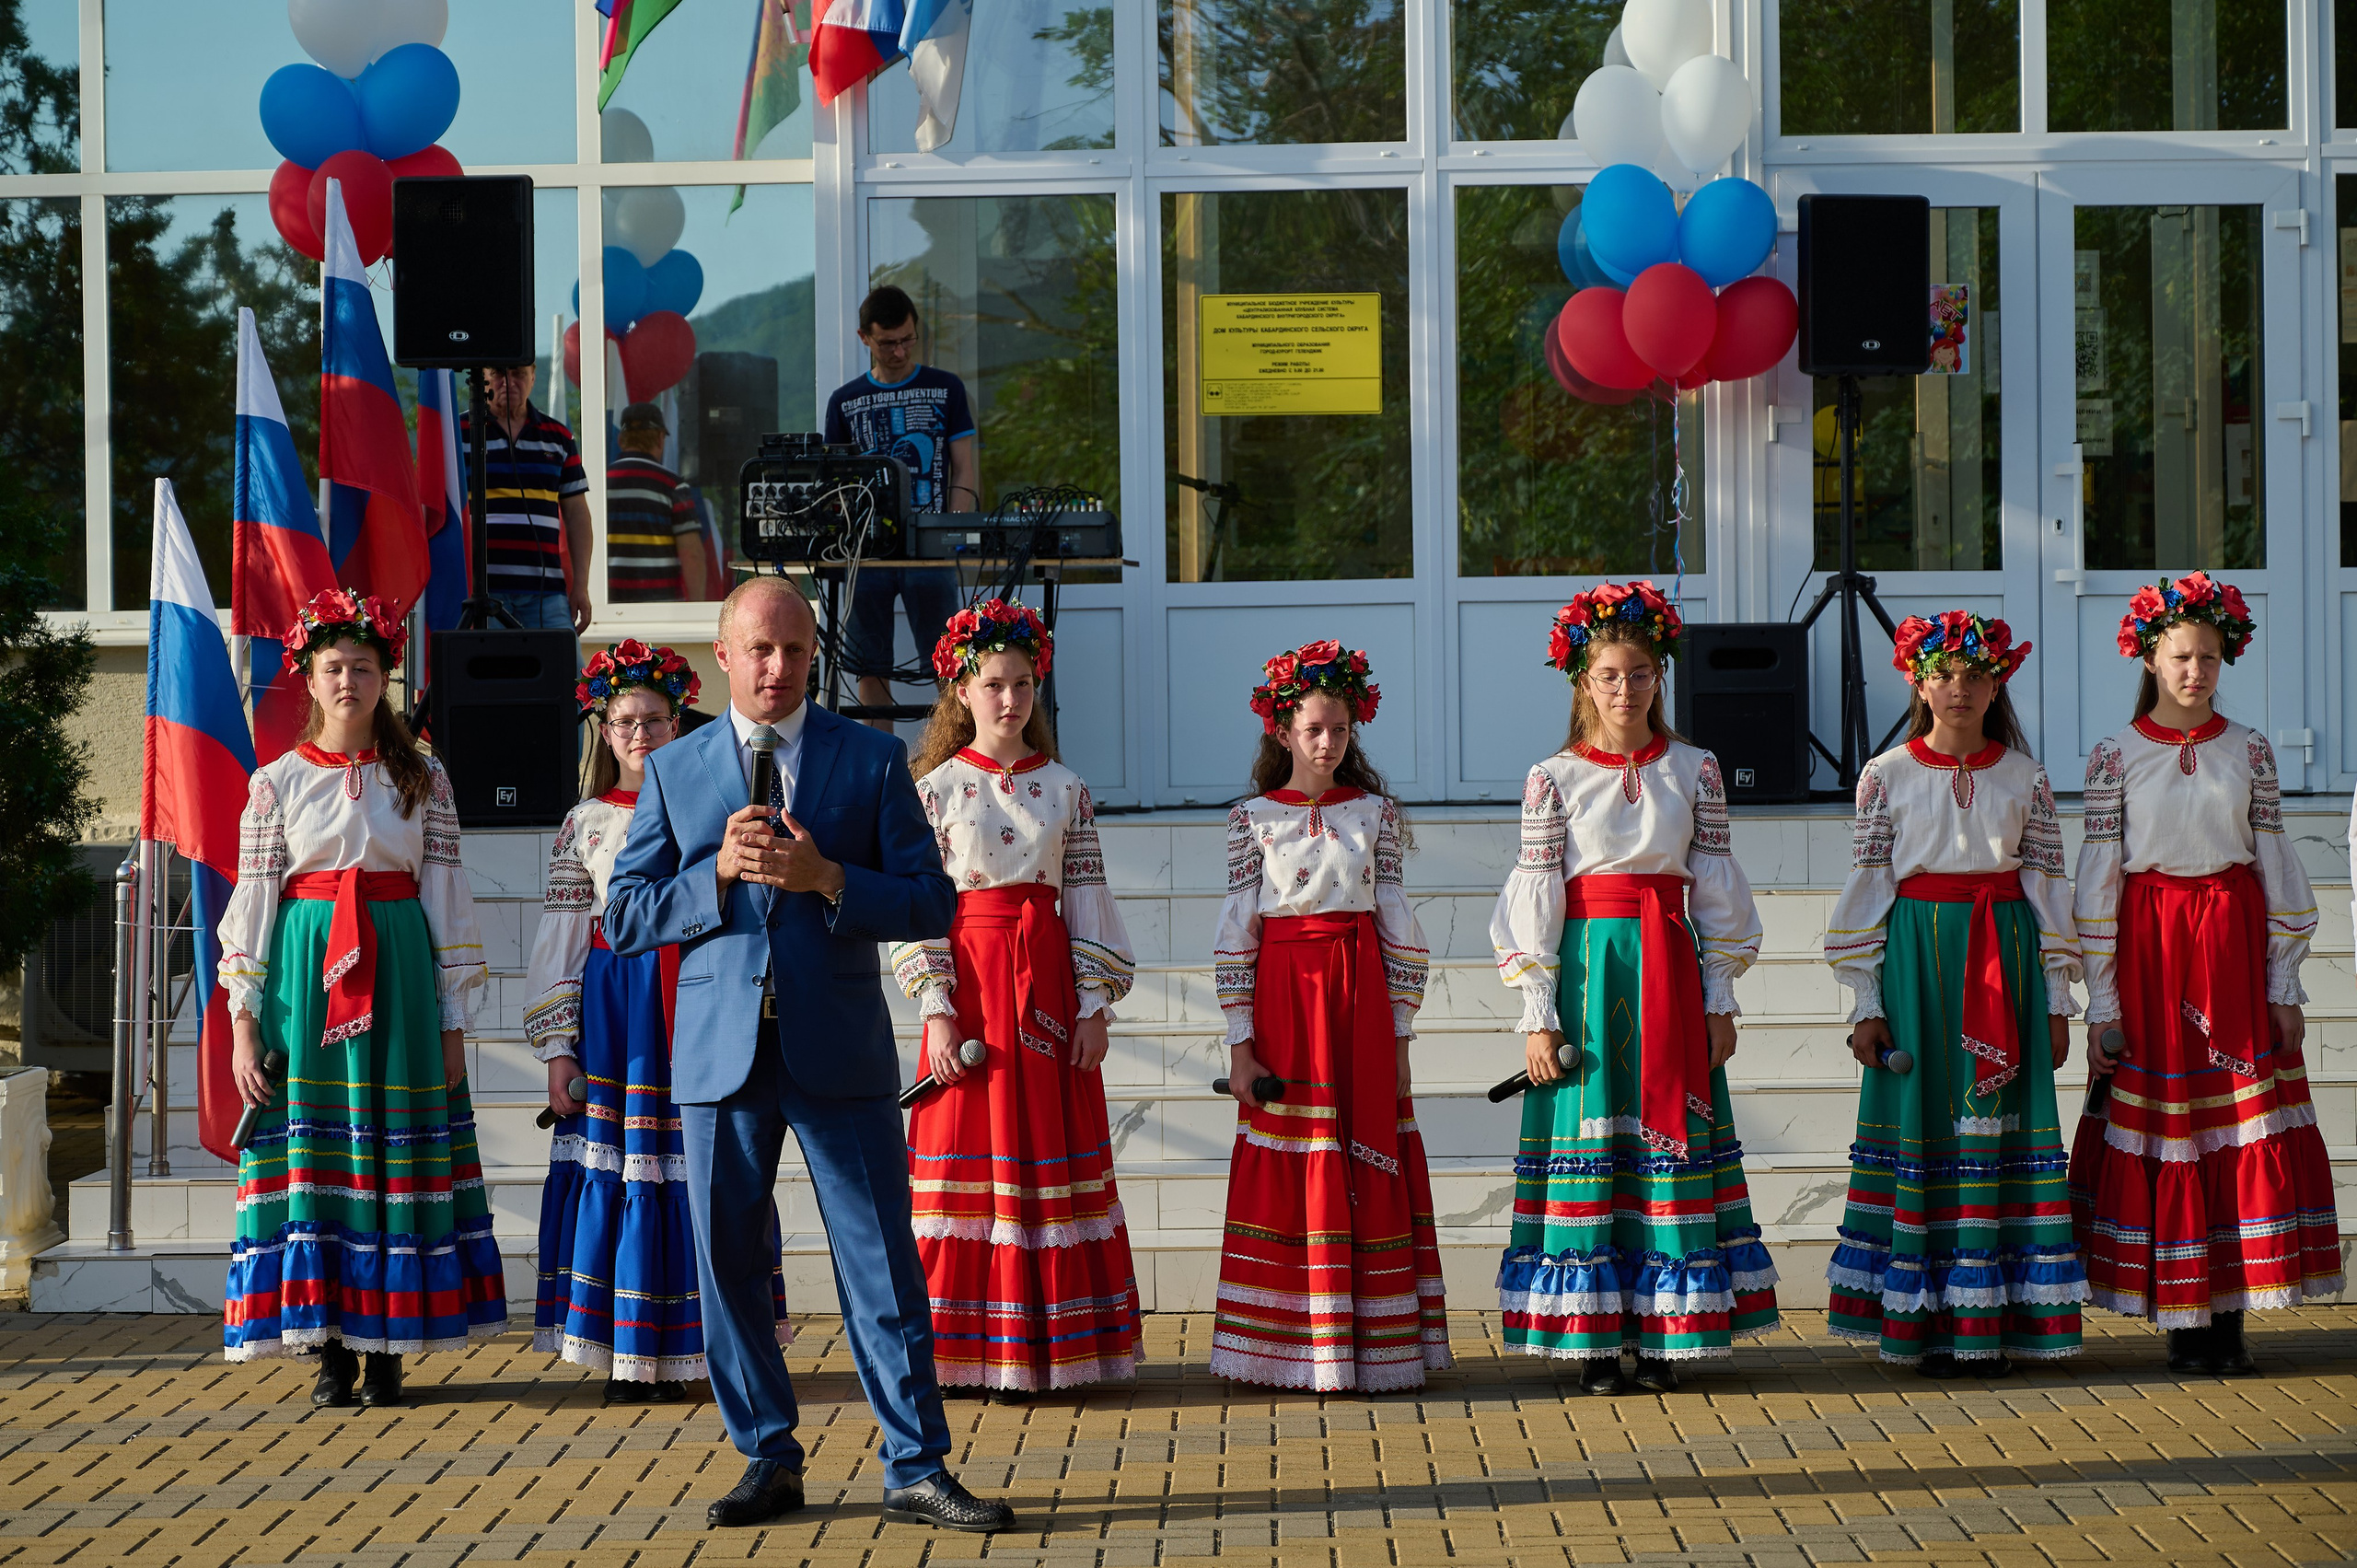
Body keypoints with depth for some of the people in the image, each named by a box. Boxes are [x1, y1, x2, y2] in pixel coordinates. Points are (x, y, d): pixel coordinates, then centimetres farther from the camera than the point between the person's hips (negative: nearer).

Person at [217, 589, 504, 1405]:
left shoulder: (422, 778, 7)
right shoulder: (275, 783, 5)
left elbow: (446, 896, 6)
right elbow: (252, 902, 3)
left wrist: (454, 1021, 2)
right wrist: (243, 1023, -4)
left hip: (399, 977, 0)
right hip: (304, 971, 0)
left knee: (398, 1147, 0)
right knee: (311, 1147, -3)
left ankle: (388, 1343, 5)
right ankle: (331, 1345, 3)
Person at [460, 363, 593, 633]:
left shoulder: (558, 437, 15)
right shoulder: (459, 432, 6)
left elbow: (576, 514, 16)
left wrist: (580, 585, 8)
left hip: (546, 590, 3)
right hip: (481, 590, -2)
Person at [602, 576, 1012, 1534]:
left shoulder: (872, 760, 6)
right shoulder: (675, 771, 9)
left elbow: (932, 904, 1)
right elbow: (624, 916, 6)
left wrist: (825, 878, -14)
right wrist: (720, 872, -10)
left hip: (839, 1053, -1)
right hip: (720, 1055, 2)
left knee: (882, 1263, -2)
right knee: (728, 1266, 5)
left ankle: (916, 1470, 4)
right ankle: (768, 1460, 17)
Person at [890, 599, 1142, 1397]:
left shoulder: (1065, 788, 8)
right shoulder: (937, 787, 2)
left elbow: (1087, 900, 7)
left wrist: (1095, 1005, 0)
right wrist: (937, 1010, -9)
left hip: (1049, 984, 2)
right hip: (969, 978, -2)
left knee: (1051, 1147, 2)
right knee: (969, 1150, -2)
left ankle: (1048, 1342, 7)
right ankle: (972, 1345, 3)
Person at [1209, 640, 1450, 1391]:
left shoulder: (1375, 812, 6)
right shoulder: (1253, 818, 3)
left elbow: (1398, 927, 7)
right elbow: (1235, 935, 1)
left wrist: (1400, 1034, 3)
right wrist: (1240, 1043, -4)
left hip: (1362, 994, 1)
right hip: (1284, 994, -1)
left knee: (1369, 1169, 2)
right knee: (1289, 1169, -1)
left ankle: (1370, 1344, 8)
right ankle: (1295, 1350, 6)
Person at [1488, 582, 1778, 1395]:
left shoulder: (1695, 770, 7)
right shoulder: (1553, 779, 2)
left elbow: (1716, 890, 9)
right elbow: (1534, 898, 0)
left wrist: (1719, 1000, 5)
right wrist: (1538, 1014, -5)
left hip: (1670, 974, 2)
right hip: (1586, 969, -2)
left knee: (1669, 1136, 1)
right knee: (1585, 1139, -2)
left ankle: (1662, 1332, 7)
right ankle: (1592, 1338, 4)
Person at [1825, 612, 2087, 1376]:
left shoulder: (2025, 777, 7)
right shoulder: (1887, 775, 2)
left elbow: (2047, 883, 9)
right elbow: (1866, 883, 3)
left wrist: (2057, 999, 6)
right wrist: (1865, 1001, -2)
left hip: (2005, 954, 1)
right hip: (1917, 953, -1)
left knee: (1998, 1124, -1)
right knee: (1920, 1123, -3)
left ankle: (1994, 1320, 4)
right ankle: (1927, 1321, 2)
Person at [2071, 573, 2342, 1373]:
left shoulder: (2249, 751, 6)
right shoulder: (2114, 758, 1)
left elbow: (2276, 866, 7)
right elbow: (2097, 880, 0)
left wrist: (2285, 986, 3)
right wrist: (2101, 1001, -5)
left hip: (2236, 944, 2)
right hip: (2150, 945, -2)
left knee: (2242, 1126, -2)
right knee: (2160, 1126, -1)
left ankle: (2229, 1316, 2)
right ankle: (2180, 1319, 6)